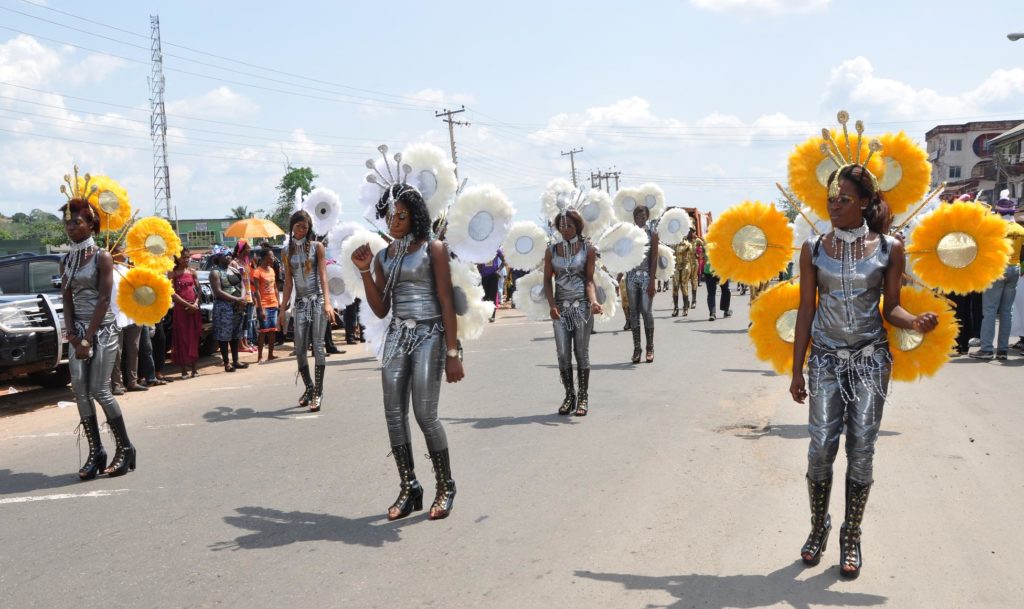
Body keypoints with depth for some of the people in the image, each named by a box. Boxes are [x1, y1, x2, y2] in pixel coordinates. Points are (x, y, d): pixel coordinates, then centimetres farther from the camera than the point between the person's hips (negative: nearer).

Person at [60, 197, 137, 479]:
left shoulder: (102, 257, -8)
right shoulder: (66, 261, 10)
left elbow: (103, 300, -13)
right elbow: (67, 300, 7)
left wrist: (88, 339, -16)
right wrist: (72, 334, -7)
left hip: (103, 329, -6)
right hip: (78, 330, 6)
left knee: (99, 391, -9)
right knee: (80, 392, -1)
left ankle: (125, 448, 4)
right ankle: (95, 452, 6)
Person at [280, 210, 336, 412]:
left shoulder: (317, 247, 0)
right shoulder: (288, 252, 10)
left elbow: (323, 275, -8)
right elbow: (288, 282, 10)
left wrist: (327, 302, -19)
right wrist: (284, 308, 5)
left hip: (317, 300, -4)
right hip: (300, 302, 4)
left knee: (318, 346, -7)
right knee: (299, 349, 2)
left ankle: (318, 392, -3)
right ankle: (308, 387, 19)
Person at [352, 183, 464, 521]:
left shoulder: (432, 249, -2)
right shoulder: (383, 256, 12)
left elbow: (447, 302, -6)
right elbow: (381, 309, 11)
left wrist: (452, 353, -12)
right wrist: (365, 271, 0)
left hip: (429, 335, -5)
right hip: (396, 335, 5)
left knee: (425, 414, -10)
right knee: (394, 415, 0)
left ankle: (445, 487, 7)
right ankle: (409, 489, 11)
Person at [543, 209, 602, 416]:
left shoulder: (587, 250, 1)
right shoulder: (552, 251, 6)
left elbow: (589, 280, -2)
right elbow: (547, 280, 6)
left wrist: (593, 301, -19)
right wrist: (552, 305, -8)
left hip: (581, 306, -2)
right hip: (561, 307, 2)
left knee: (581, 352, 2)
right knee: (563, 353, -1)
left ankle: (583, 397, 9)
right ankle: (569, 395, 11)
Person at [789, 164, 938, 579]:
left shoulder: (889, 249, -2)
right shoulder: (814, 249, 0)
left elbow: (890, 309, 3)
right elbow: (806, 311, 2)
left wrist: (915, 323, -21)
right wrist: (797, 371, 1)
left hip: (871, 358, 0)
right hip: (826, 358, 0)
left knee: (861, 450, 4)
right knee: (821, 448, -1)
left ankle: (851, 536, 19)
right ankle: (819, 528, 21)